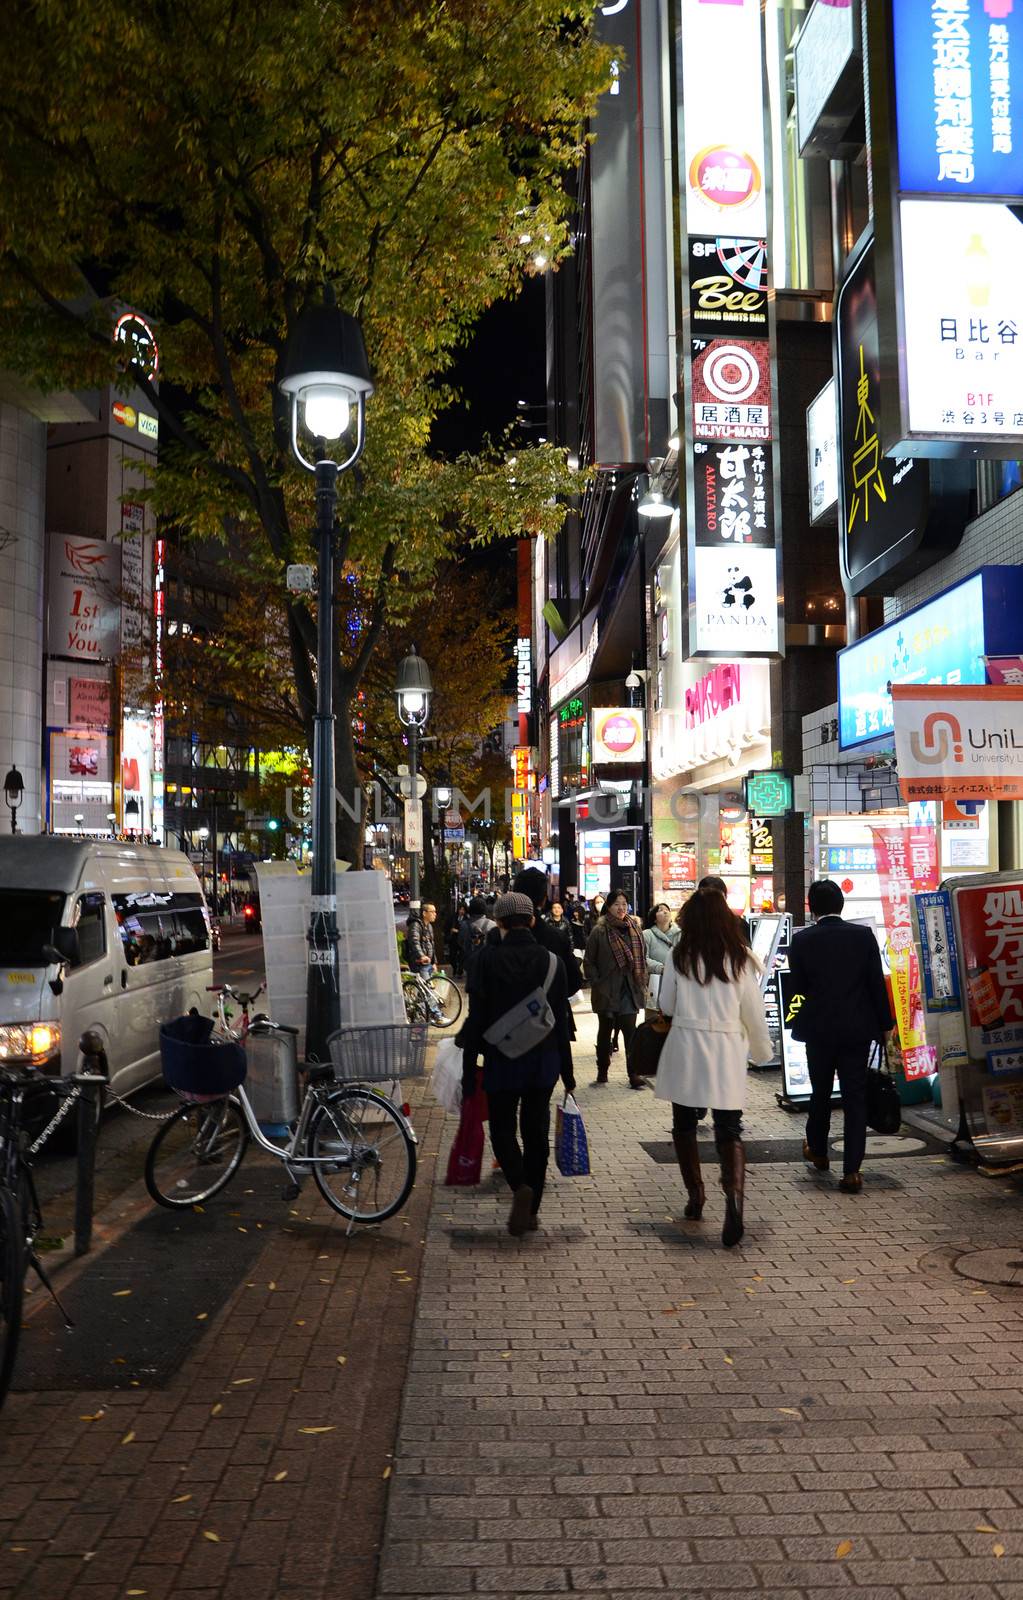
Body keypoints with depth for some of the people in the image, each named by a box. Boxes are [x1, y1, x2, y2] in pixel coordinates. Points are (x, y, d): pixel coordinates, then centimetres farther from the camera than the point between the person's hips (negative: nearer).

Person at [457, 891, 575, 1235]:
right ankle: (531, 1209, 17)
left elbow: (476, 1018, -9)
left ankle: (520, 1186, -15)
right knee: (536, 1131, 13)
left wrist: (469, 1069, -2)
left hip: (501, 1060, -2)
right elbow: (561, 1020, 2)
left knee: (502, 1129, 10)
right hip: (543, 1060, 3)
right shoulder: (552, 961, -1)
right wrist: (567, 1072, 9)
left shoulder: (487, 958, -9)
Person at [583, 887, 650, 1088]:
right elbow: (588, 962, -3)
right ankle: (602, 1072, 25)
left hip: (629, 990, 2)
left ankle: (633, 1075, -1)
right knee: (605, 1032, 12)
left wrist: (642, 985, 5)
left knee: (630, 1032, -4)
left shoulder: (635, 929, 5)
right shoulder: (600, 932, -7)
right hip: (607, 992, -2)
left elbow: (642, 959, 12)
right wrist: (596, 984, -10)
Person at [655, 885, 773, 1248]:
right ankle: (734, 1194, -20)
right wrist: (763, 1051, 19)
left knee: (684, 1125, 17)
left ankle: (695, 1197, 22)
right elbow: (754, 1012, 4)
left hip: (685, 1048, 0)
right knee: (729, 1130, 2)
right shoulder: (740, 958, -1)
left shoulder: (680, 956, -4)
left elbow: (666, 1006, 5)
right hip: (727, 1052, 1)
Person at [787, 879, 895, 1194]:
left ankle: (818, 1150, 38)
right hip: (858, 1028, 0)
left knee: (820, 1092, 19)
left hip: (818, 1028, 0)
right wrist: (885, 1024, 5)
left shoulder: (802, 940, -8)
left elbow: (798, 986, -2)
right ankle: (851, 1170, 0)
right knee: (855, 1097, 3)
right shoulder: (864, 935, -6)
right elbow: (877, 983, -4)